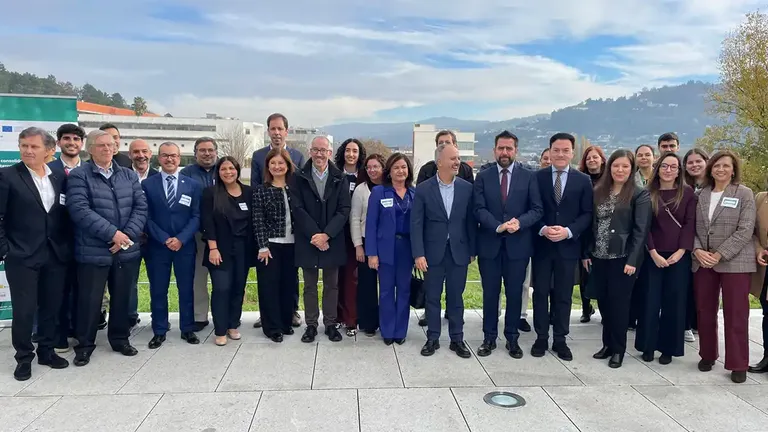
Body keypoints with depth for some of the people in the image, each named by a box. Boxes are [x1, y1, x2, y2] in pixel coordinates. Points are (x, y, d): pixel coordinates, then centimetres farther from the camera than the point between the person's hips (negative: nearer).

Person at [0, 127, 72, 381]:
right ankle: (24, 358, 20)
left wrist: (68, 247, 4)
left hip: (55, 256, 4)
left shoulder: (60, 178, 7)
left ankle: (47, 351, 28)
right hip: (22, 256, -3)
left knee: (51, 307, 12)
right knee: (23, 310, 4)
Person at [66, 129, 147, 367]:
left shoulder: (129, 175, 11)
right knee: (90, 299, 5)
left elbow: (141, 207, 3)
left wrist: (128, 235, -11)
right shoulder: (79, 176, -3)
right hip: (93, 251, -4)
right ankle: (85, 344, 22)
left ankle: (120, 338, 30)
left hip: (127, 249, 4)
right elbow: (80, 210, -15)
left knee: (122, 297, 14)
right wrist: (112, 233, -19)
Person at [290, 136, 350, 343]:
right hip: (308, 240, 0)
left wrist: (326, 235, -15)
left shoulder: (340, 178, 2)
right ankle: (311, 325, 21)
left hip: (333, 240, 1)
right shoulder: (298, 178, 0)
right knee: (310, 286, 10)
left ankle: (330, 324, 22)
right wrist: (314, 235, -15)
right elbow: (298, 209, -6)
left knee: (332, 285, 10)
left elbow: (344, 210, -5)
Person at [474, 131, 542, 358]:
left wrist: (519, 222, -20)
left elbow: (537, 209, -1)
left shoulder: (528, 176, 2)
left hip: (518, 244, 0)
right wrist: (498, 227, -20)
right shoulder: (483, 177, 3)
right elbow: (479, 209, -5)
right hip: (489, 244, 0)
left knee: (514, 293, 8)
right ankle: (489, 338, 20)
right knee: (490, 293, 8)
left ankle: (512, 338, 22)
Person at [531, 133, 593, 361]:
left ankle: (560, 340, 21)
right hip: (541, 245, 0)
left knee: (564, 295, 9)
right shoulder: (537, 177, 0)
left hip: (568, 245, 1)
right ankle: (541, 338, 20)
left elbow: (587, 214, 0)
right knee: (540, 293, 7)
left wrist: (568, 231, -15)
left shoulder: (583, 180, 3)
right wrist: (543, 229, -16)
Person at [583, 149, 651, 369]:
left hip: (622, 258, -4)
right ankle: (607, 344, 24)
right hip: (599, 257, 5)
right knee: (603, 301, 10)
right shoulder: (598, 192, 8)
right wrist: (587, 252, 5)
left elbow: (641, 230, -10)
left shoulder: (640, 195, -5)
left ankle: (618, 348, 16)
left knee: (618, 303, 2)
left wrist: (633, 260, -16)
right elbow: (592, 225, 10)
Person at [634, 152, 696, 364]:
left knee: (674, 301, 5)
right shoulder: (648, 194, 2)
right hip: (653, 256, 0)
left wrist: (680, 252, -11)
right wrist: (653, 253, -10)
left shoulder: (687, 192, 2)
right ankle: (648, 345, 16)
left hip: (679, 255, 0)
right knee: (650, 300, 3)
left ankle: (668, 347, 16)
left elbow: (690, 223, -2)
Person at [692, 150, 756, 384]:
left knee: (736, 314, 0)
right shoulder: (701, 195, 9)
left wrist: (720, 255, -16)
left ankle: (738, 365, 9)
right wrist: (697, 250, -11)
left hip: (734, 262, -3)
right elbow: (692, 227, 7)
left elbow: (745, 230, -9)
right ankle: (707, 355, 25)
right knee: (705, 312, 10)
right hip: (702, 262, 4)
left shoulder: (744, 194, -1)